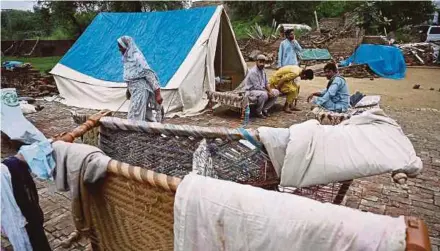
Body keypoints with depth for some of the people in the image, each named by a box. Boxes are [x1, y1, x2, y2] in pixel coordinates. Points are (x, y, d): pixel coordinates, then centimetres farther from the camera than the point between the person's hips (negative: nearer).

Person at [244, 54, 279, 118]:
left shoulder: (262, 70, 7)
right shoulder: (253, 72, -22)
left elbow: (266, 84, 12)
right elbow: (257, 87, -25)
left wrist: (270, 91, -7)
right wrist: (268, 93, -19)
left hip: (261, 90, 9)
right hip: (251, 91, -9)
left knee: (276, 92, 3)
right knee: (264, 94, -37)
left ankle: (264, 110, 5)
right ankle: (259, 112, -15)